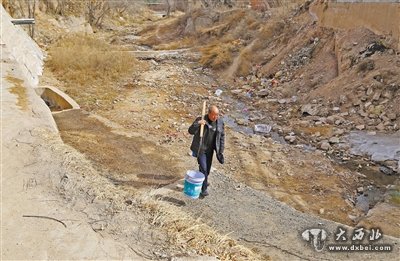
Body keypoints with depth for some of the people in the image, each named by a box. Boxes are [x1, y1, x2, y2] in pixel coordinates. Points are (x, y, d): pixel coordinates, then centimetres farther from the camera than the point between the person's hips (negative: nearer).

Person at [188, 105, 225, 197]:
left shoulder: (220, 122, -6)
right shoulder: (200, 120, -18)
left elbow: (222, 136, 4)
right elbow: (191, 131, -23)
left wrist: (221, 150, 3)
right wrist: (198, 123, -40)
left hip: (210, 149, 5)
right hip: (200, 149, -5)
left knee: (208, 168, 19)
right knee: (203, 168, -8)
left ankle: (204, 181, 46)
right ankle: (204, 188, 7)